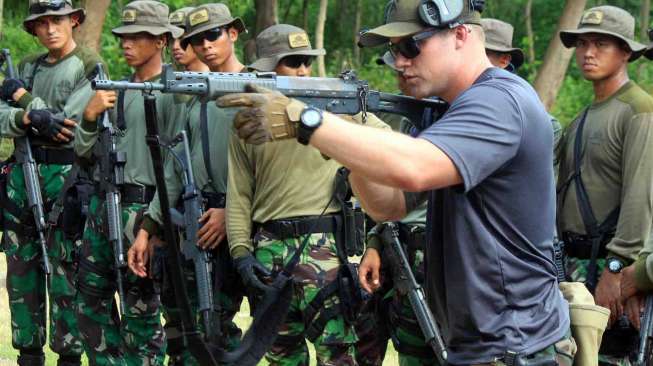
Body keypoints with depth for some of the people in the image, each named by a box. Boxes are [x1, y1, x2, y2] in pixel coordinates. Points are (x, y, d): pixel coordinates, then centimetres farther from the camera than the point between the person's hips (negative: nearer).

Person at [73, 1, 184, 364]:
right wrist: (90, 116, -5)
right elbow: (84, 151, 14)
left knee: (141, 308, -1)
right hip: (101, 204, 8)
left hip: (140, 208, -8)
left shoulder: (173, 91, -9)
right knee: (91, 301, 15)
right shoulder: (114, 89, 14)